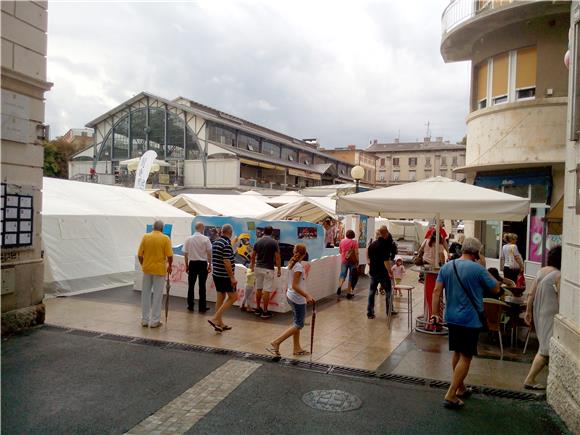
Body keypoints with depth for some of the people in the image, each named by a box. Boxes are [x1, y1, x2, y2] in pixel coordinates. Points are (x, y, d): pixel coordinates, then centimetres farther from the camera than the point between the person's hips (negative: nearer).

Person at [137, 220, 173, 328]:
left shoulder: (145, 237, 0)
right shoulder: (165, 238, -7)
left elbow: (140, 254, 0)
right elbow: (169, 256, -11)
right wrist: (169, 265, 7)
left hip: (147, 269, 3)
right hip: (159, 270, -3)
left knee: (145, 294, 13)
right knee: (157, 296, 5)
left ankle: (145, 320, 19)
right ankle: (155, 321, 8)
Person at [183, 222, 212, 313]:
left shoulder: (188, 239, -2)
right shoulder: (205, 239, -8)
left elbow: (185, 254, 3)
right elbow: (209, 253, -6)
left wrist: (186, 265, 13)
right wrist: (210, 265, 4)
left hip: (192, 263, 2)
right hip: (202, 263, -2)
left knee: (191, 285, 12)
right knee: (202, 286, 5)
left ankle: (190, 306, 17)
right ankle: (202, 307, 9)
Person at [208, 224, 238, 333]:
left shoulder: (215, 242, 10)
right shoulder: (227, 244, -18)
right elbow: (226, 262, -23)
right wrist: (232, 277, -20)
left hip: (216, 274, 9)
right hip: (225, 276, -9)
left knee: (220, 297, 13)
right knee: (233, 297, -1)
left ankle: (220, 324, 17)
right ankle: (215, 318, -7)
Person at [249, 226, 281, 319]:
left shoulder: (258, 242, 4)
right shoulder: (274, 242, -9)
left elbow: (253, 256, 13)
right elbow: (277, 257, -10)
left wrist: (252, 266, 28)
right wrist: (279, 269, -1)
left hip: (258, 268, 5)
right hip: (268, 269, -5)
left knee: (258, 289, 15)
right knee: (266, 291, -1)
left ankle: (258, 309, 24)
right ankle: (265, 312, 2)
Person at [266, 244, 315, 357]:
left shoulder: (291, 263, 5)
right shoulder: (298, 266, -21)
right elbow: (295, 286, -23)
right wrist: (307, 296, -24)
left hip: (291, 296, 9)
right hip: (298, 298, -9)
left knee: (296, 323, 17)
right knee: (298, 324, 0)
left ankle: (297, 348, 25)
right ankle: (275, 343, -4)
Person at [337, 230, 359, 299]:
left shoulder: (342, 241, 2)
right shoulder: (354, 242, -7)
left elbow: (339, 251, 11)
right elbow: (356, 253, -10)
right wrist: (357, 262, -3)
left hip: (344, 260, 2)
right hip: (352, 261, -2)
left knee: (343, 275, 8)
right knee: (351, 277, 8)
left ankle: (339, 286, -21)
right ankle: (349, 292, 10)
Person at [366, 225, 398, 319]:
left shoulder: (372, 244, 3)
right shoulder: (385, 246, -18)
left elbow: (368, 257, 11)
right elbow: (386, 261, -22)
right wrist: (390, 272, -17)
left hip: (373, 272, 6)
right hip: (383, 273, -5)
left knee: (371, 292, 10)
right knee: (388, 291, 13)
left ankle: (370, 313, 11)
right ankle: (390, 310, 23)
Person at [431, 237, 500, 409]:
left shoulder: (446, 267, 2)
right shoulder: (477, 269, -14)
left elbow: (437, 291, -2)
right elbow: (496, 289, -3)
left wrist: (435, 313, 1)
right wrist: (487, 274, 11)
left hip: (452, 318, 6)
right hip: (470, 319, -6)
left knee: (457, 353, 19)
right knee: (466, 356, 1)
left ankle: (460, 388, 34)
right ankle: (450, 395, -2)